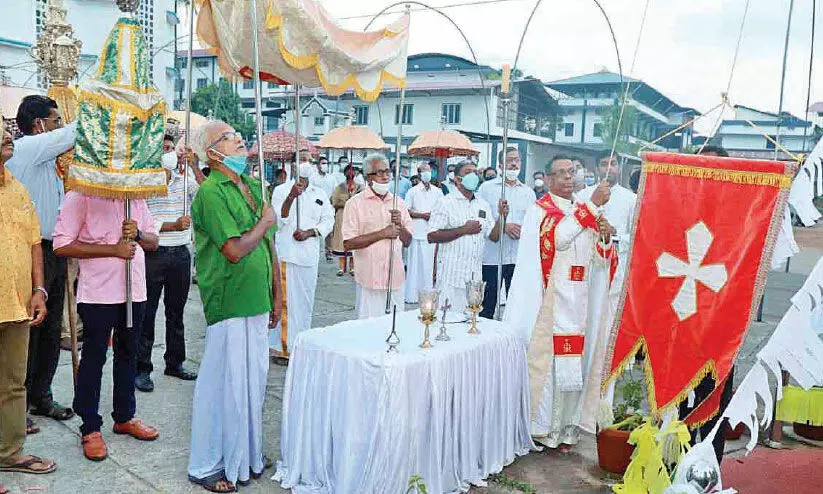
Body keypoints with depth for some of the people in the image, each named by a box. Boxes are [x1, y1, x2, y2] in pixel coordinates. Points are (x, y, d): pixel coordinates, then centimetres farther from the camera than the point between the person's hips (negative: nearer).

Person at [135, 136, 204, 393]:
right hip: (153, 255, -4)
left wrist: (193, 165, -12)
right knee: (146, 313, 2)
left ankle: (175, 362, 27)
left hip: (181, 253, 5)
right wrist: (174, 225, -23)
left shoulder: (185, 178, 8)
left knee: (176, 311, 14)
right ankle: (142, 369, 11)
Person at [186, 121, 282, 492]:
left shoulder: (253, 186, 12)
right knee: (223, 384, 3)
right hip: (229, 305, -7)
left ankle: (246, 454, 33)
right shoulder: (210, 193, -13)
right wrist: (265, 221, -7)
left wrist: (277, 295, 15)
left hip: (257, 303, 8)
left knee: (253, 380, 16)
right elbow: (235, 250, -22)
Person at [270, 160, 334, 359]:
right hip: (285, 253, -3)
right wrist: (291, 197, -24)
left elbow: (329, 220, 8)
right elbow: (278, 220, -10)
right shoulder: (281, 190, 1)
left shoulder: (320, 194, 11)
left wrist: (308, 232, -8)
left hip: (309, 255, 4)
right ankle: (284, 345, 5)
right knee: (285, 300, -3)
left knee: (305, 299, 10)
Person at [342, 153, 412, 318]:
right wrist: (382, 233, -14)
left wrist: (400, 225, -8)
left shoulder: (399, 203, 11)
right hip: (370, 280, -4)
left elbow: (407, 242, 12)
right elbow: (348, 243, -12)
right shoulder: (356, 203, -5)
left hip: (396, 278, 4)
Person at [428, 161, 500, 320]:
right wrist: (463, 230, -15)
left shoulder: (483, 204, 14)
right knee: (449, 318, -2)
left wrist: (502, 216, -3)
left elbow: (494, 235, 13)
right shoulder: (446, 203, -3)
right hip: (451, 275, -5)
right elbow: (432, 236, -11)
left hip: (475, 276, 5)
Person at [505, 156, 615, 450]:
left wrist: (605, 237, -4)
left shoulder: (584, 213, 18)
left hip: (578, 305, 6)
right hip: (550, 305, -6)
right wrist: (593, 205, -22)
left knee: (572, 365, 7)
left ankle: (564, 428, 18)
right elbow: (558, 236, -24)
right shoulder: (540, 210, -2)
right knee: (544, 359, -4)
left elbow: (600, 261, 16)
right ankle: (537, 425, 9)